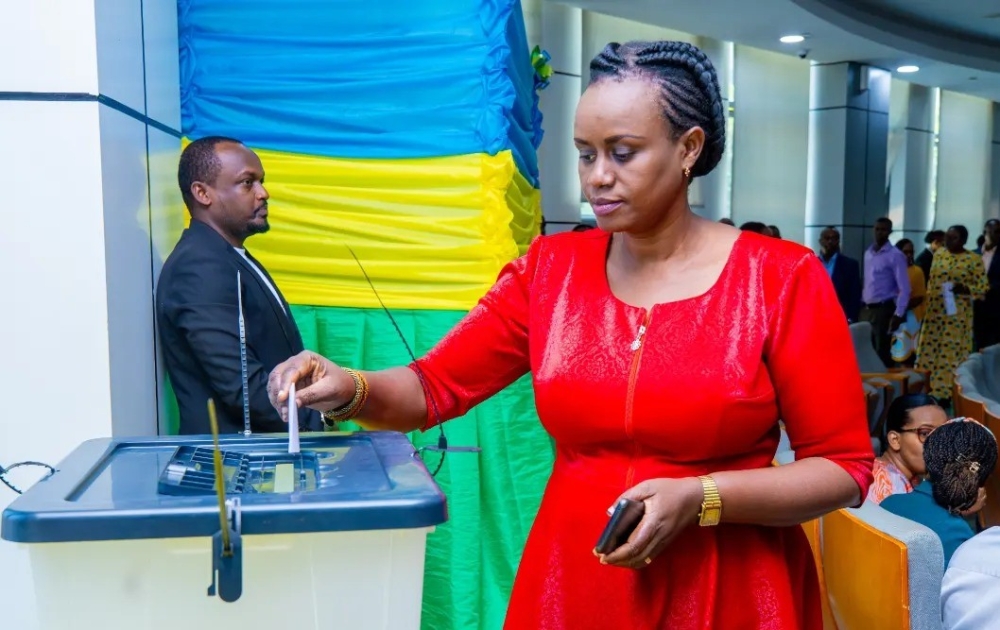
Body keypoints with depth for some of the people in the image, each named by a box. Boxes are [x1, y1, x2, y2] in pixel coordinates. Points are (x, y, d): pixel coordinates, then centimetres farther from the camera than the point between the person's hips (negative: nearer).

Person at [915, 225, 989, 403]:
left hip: (958, 314, -4)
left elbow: (983, 288, -5)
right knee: (931, 351, 5)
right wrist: (926, 306, 12)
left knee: (953, 353, 0)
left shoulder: (974, 259, -6)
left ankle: (948, 392, 7)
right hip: (935, 312, 5)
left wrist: (965, 289, -22)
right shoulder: (939, 255, 9)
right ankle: (934, 390, 16)